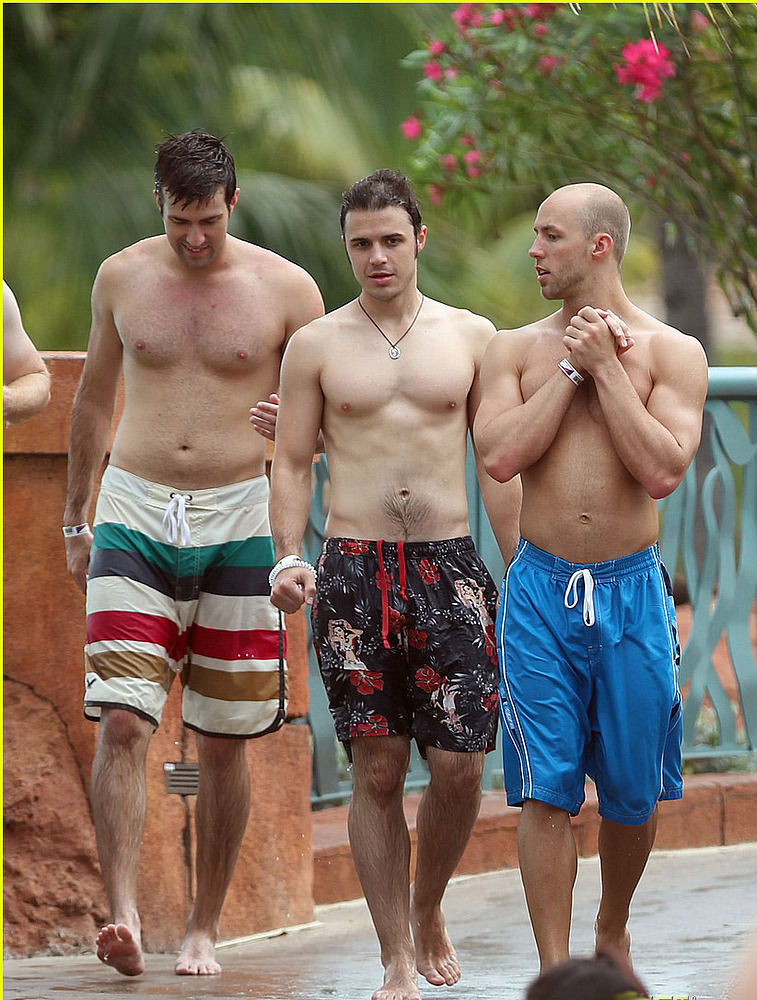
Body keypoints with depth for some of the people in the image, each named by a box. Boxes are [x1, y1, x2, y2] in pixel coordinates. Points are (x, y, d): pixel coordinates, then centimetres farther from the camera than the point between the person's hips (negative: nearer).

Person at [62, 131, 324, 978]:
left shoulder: (285, 289, -1)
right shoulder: (121, 278, 5)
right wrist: (74, 518, 21)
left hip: (238, 523, -1)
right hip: (134, 514, 1)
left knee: (222, 740, 4)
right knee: (121, 721, -14)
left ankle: (203, 927, 15)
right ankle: (123, 916, -20)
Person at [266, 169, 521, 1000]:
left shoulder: (470, 337, 9)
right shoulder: (315, 345, 7)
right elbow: (291, 464, 8)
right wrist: (287, 557, -7)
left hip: (450, 565, 1)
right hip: (354, 568, -1)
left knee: (458, 766, -5)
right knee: (377, 770, -1)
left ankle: (428, 914, 21)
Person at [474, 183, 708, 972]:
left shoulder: (671, 353, 0)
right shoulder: (515, 350, 5)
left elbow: (662, 471, -13)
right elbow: (500, 456, -9)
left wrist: (606, 367, -12)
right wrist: (573, 368, -9)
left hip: (630, 591, 0)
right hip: (541, 590, 0)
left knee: (631, 791, 9)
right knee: (545, 792, -5)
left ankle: (612, 933, 33)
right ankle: (555, 972, -2)